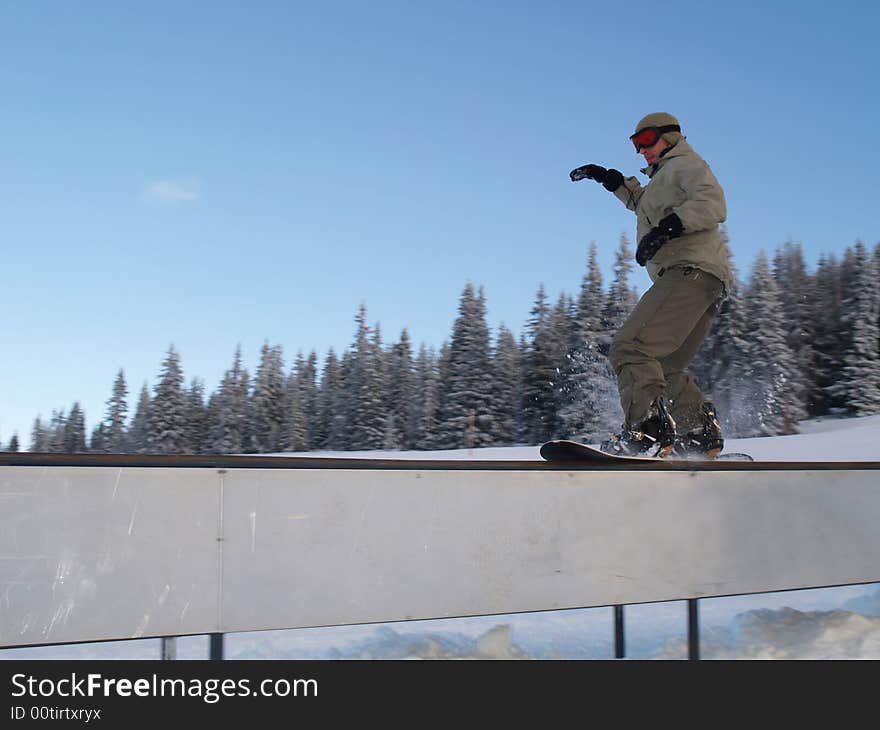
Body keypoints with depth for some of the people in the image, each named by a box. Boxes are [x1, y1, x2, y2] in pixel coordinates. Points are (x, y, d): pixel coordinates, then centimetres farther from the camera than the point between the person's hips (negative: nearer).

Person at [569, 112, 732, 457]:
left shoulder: (685, 163, 6)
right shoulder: (664, 178, 34)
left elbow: (713, 203, -12)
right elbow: (643, 203, 52)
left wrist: (668, 227, -24)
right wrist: (611, 180, 39)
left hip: (691, 269, -11)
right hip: (704, 283, 11)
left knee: (630, 345, -25)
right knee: (665, 368, 16)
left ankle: (647, 430, -40)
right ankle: (703, 435, 11)